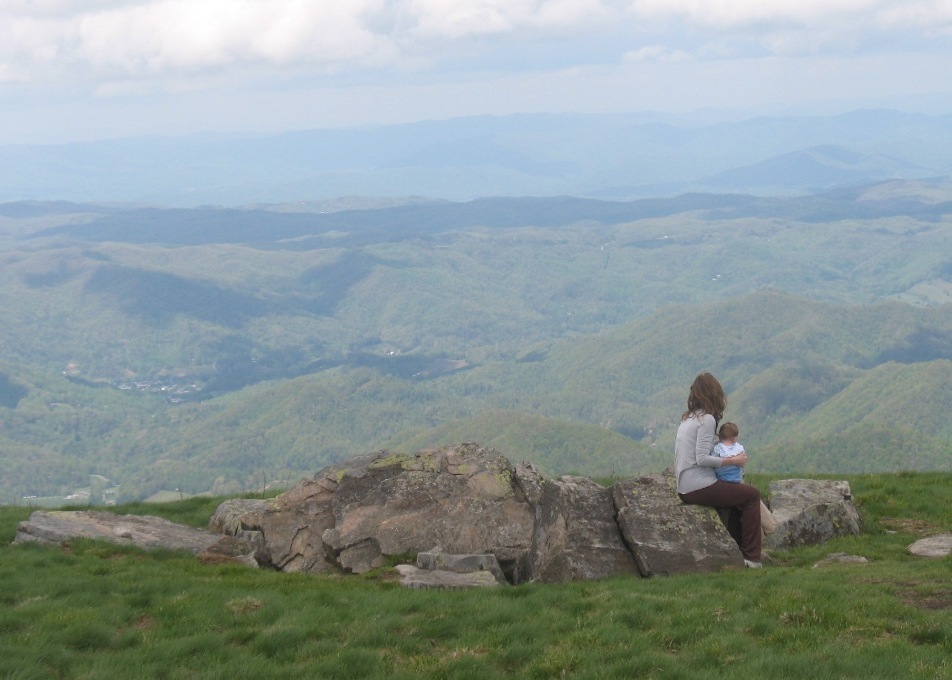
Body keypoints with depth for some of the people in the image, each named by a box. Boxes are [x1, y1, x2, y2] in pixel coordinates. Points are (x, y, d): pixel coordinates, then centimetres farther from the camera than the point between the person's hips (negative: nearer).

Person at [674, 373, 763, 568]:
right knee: (752, 495, 1)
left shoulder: (687, 418, 15)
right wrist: (733, 461, -12)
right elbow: (702, 459, -20)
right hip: (699, 487, -9)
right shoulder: (706, 419, -13)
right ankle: (751, 557, 0)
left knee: (739, 491, 25)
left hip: (685, 489, 9)